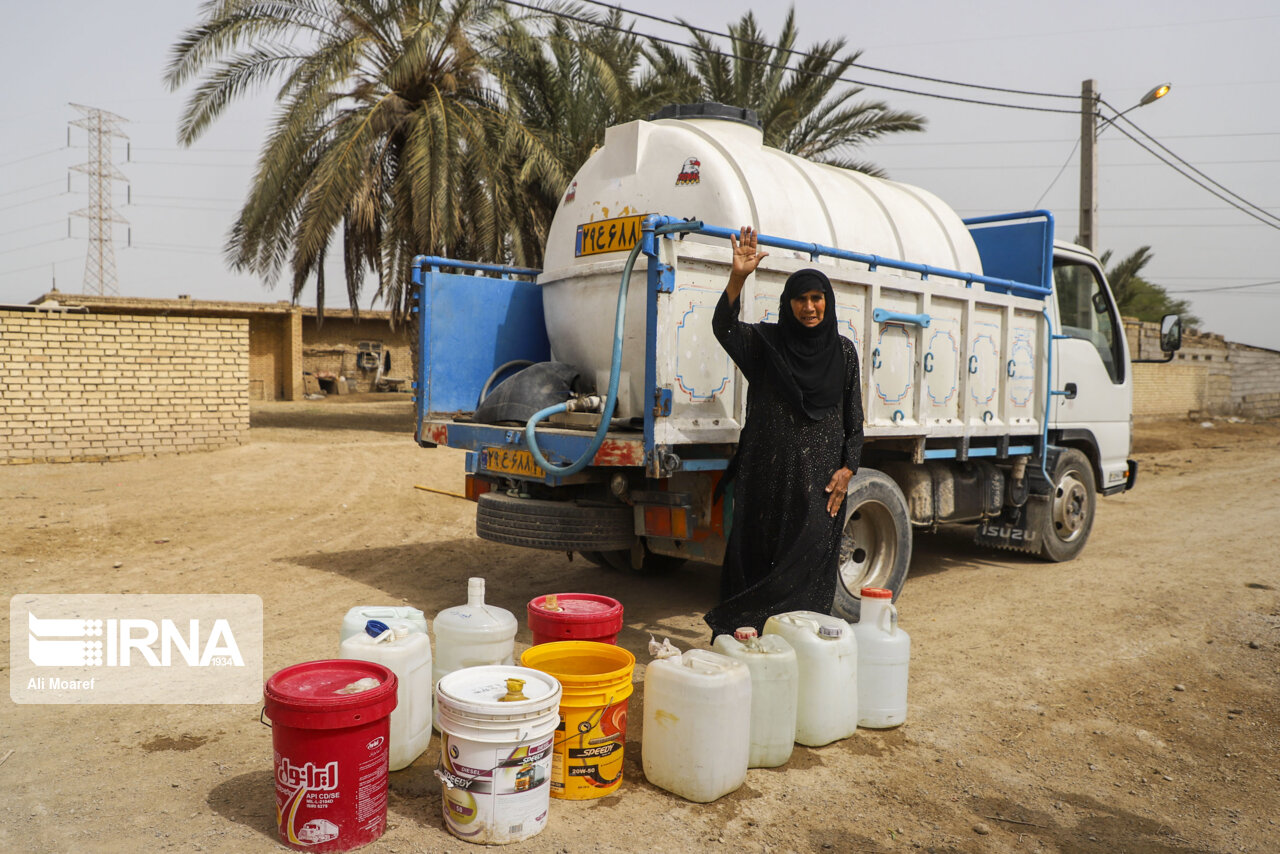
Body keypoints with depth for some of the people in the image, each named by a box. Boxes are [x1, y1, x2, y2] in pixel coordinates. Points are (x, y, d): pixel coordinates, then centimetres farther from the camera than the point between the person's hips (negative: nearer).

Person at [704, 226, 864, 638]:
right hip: (769, 471, 0)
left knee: (811, 556, -5)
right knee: (759, 552, 2)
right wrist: (738, 277, -29)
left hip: (820, 476, 1)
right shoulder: (767, 341, 3)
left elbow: (854, 416, 10)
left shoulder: (843, 350, 8)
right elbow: (724, 328, -16)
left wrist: (847, 467, 0)